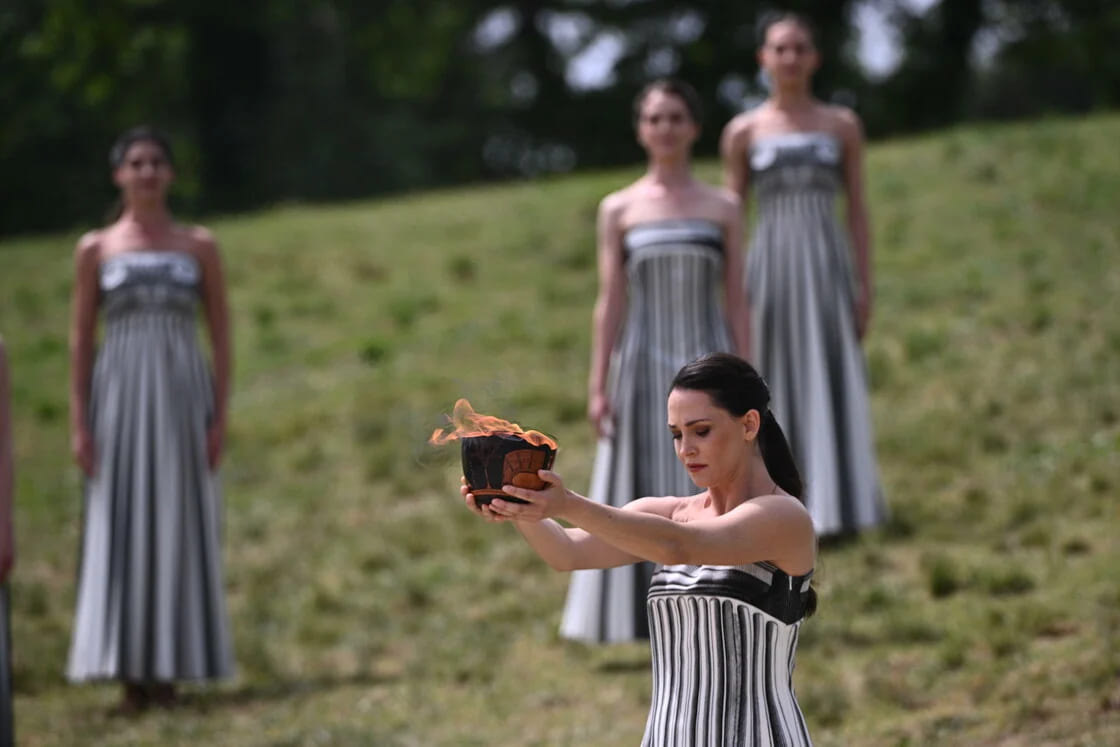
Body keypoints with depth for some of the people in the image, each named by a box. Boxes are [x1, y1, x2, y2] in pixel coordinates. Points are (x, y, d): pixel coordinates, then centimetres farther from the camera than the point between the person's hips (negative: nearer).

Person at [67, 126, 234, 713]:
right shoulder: (95, 249, 6)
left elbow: (221, 335, 5)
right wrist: (79, 423, -3)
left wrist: (220, 419, -3)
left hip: (181, 397, 0)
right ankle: (130, 673, 0)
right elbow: (80, 338, 4)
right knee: (120, 529, -3)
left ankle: (169, 667, 4)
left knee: (179, 527, -1)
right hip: (119, 396, 0)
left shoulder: (199, 246, 7)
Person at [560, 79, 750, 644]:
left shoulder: (723, 209, 5)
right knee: (643, 497, 2)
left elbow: (735, 302, 5)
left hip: (707, 365, 1)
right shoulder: (618, 210, 4)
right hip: (643, 369, -1)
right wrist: (598, 388, -4)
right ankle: (641, 615, 9)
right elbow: (610, 302, 1)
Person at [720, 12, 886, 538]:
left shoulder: (842, 126, 7)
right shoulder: (743, 132, 5)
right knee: (775, 390, 1)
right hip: (769, 263, -1)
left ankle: (834, 504, 4)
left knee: (831, 385, -1)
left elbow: (857, 211, 7)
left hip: (827, 264, 1)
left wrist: (865, 286, 0)